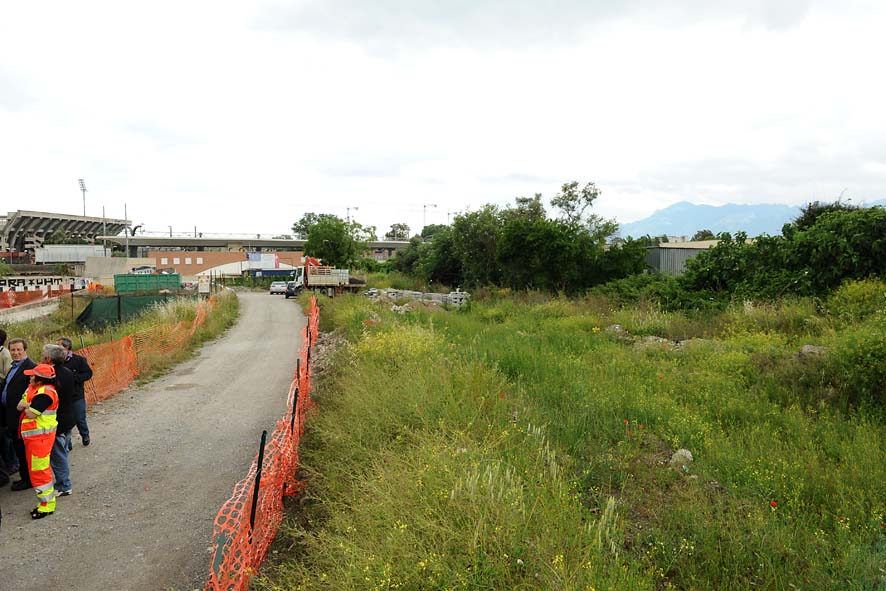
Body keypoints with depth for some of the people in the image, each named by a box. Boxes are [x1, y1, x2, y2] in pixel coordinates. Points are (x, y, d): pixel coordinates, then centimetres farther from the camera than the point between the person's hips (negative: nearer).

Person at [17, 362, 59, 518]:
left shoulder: (45, 393, -20)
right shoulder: (32, 388, 11)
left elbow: (30, 414, -23)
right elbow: (19, 406, 7)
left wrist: (26, 406, -4)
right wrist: (29, 405, -12)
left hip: (41, 436, -10)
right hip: (32, 435, 10)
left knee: (39, 470, -6)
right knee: (36, 470, 17)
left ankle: (47, 505, 3)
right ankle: (45, 500, 27)